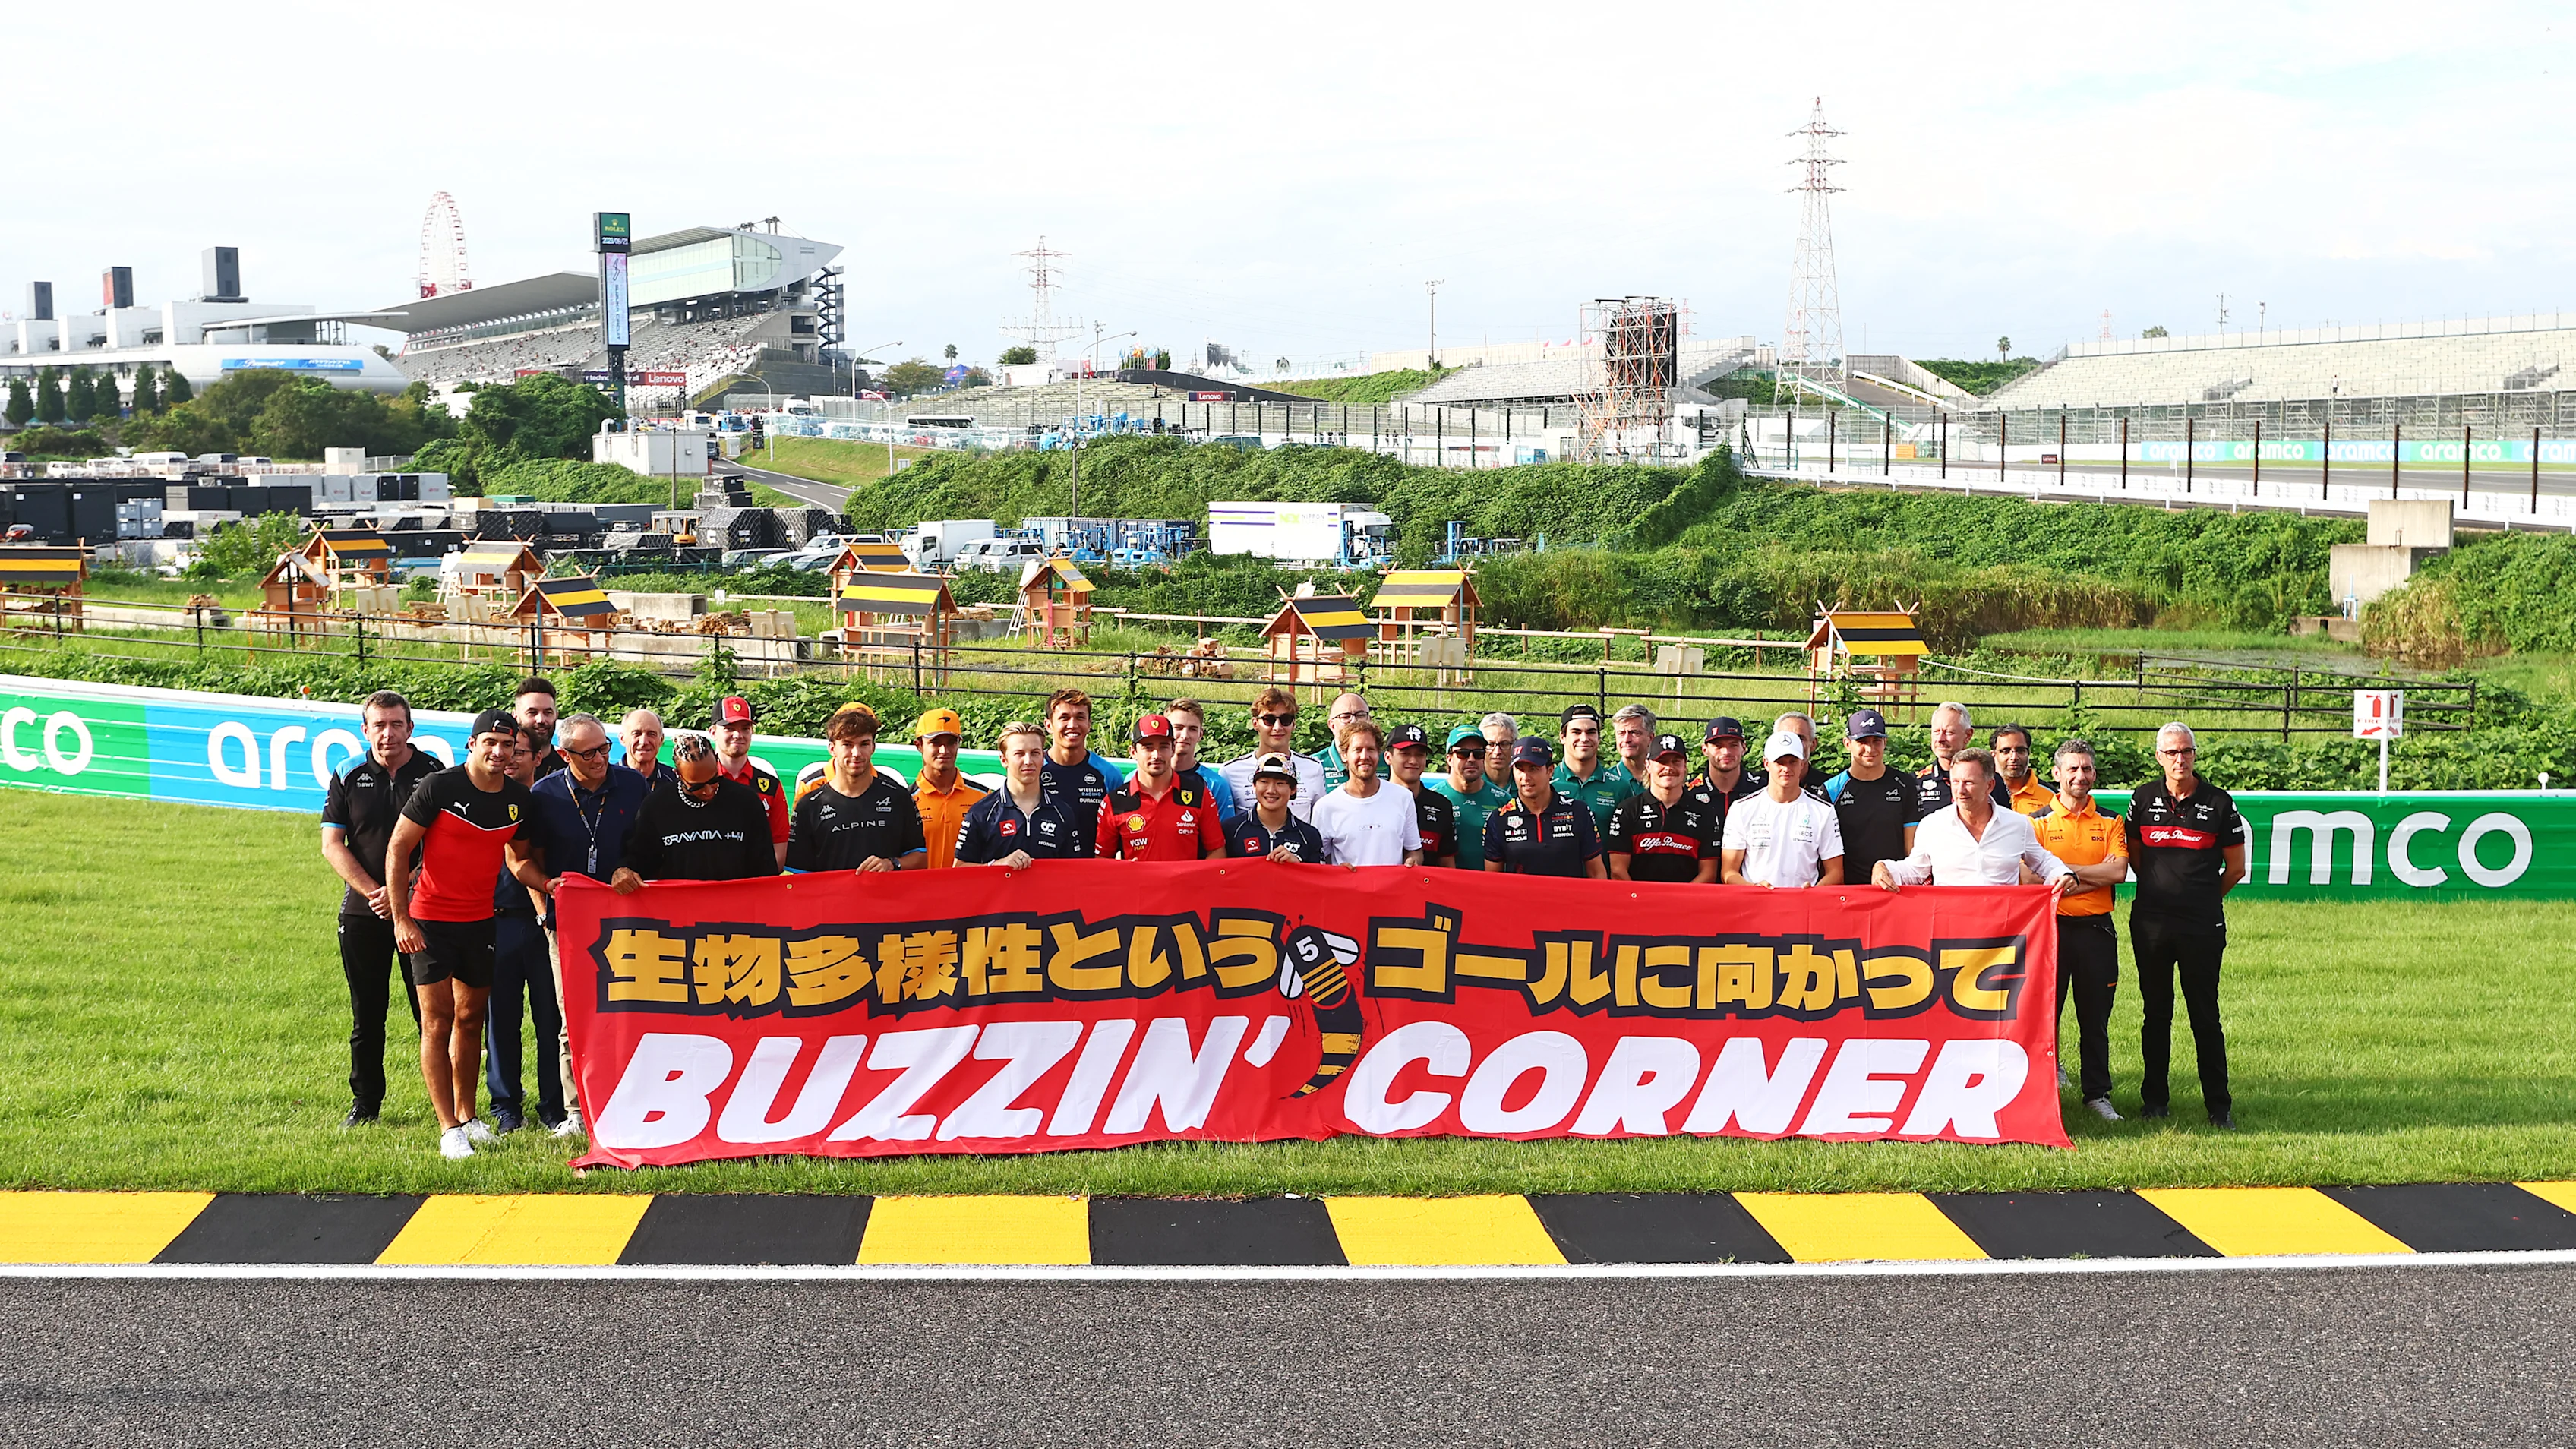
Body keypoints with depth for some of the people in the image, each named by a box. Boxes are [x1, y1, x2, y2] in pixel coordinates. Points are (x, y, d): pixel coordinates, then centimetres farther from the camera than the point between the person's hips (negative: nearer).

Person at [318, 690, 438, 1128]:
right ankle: (365, 1102, 17)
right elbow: (333, 846, 2)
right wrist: (374, 892, -11)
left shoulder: (433, 774, 0)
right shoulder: (348, 777, 5)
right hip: (363, 911, 2)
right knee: (367, 1012, 7)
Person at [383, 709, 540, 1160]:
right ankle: (448, 1129, -4)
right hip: (430, 922, -5)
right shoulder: (439, 788, -13)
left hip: (481, 921, 5)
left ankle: (467, 1116, 24)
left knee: (471, 1019, 13)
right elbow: (398, 849, -9)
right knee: (437, 1021, -5)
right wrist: (400, 918, -13)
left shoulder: (519, 798, 2)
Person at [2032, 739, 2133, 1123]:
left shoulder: (2111, 822, 9)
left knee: (2095, 1018, 7)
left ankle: (2097, 1093, 15)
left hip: (2096, 929, 2)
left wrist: (2065, 869, -9)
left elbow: (2118, 871, -6)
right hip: (2051, 926, -2)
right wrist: (2093, 877, -11)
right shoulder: (2038, 821, 4)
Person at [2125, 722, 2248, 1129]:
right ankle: (2155, 1099, 16)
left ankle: (2219, 1106, 5)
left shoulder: (2219, 802, 1)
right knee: (2156, 1013, 9)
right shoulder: (2144, 799, 6)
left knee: (2205, 1016, 0)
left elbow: (2236, 869, 7)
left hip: (2203, 927, -2)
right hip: (2150, 923, 2)